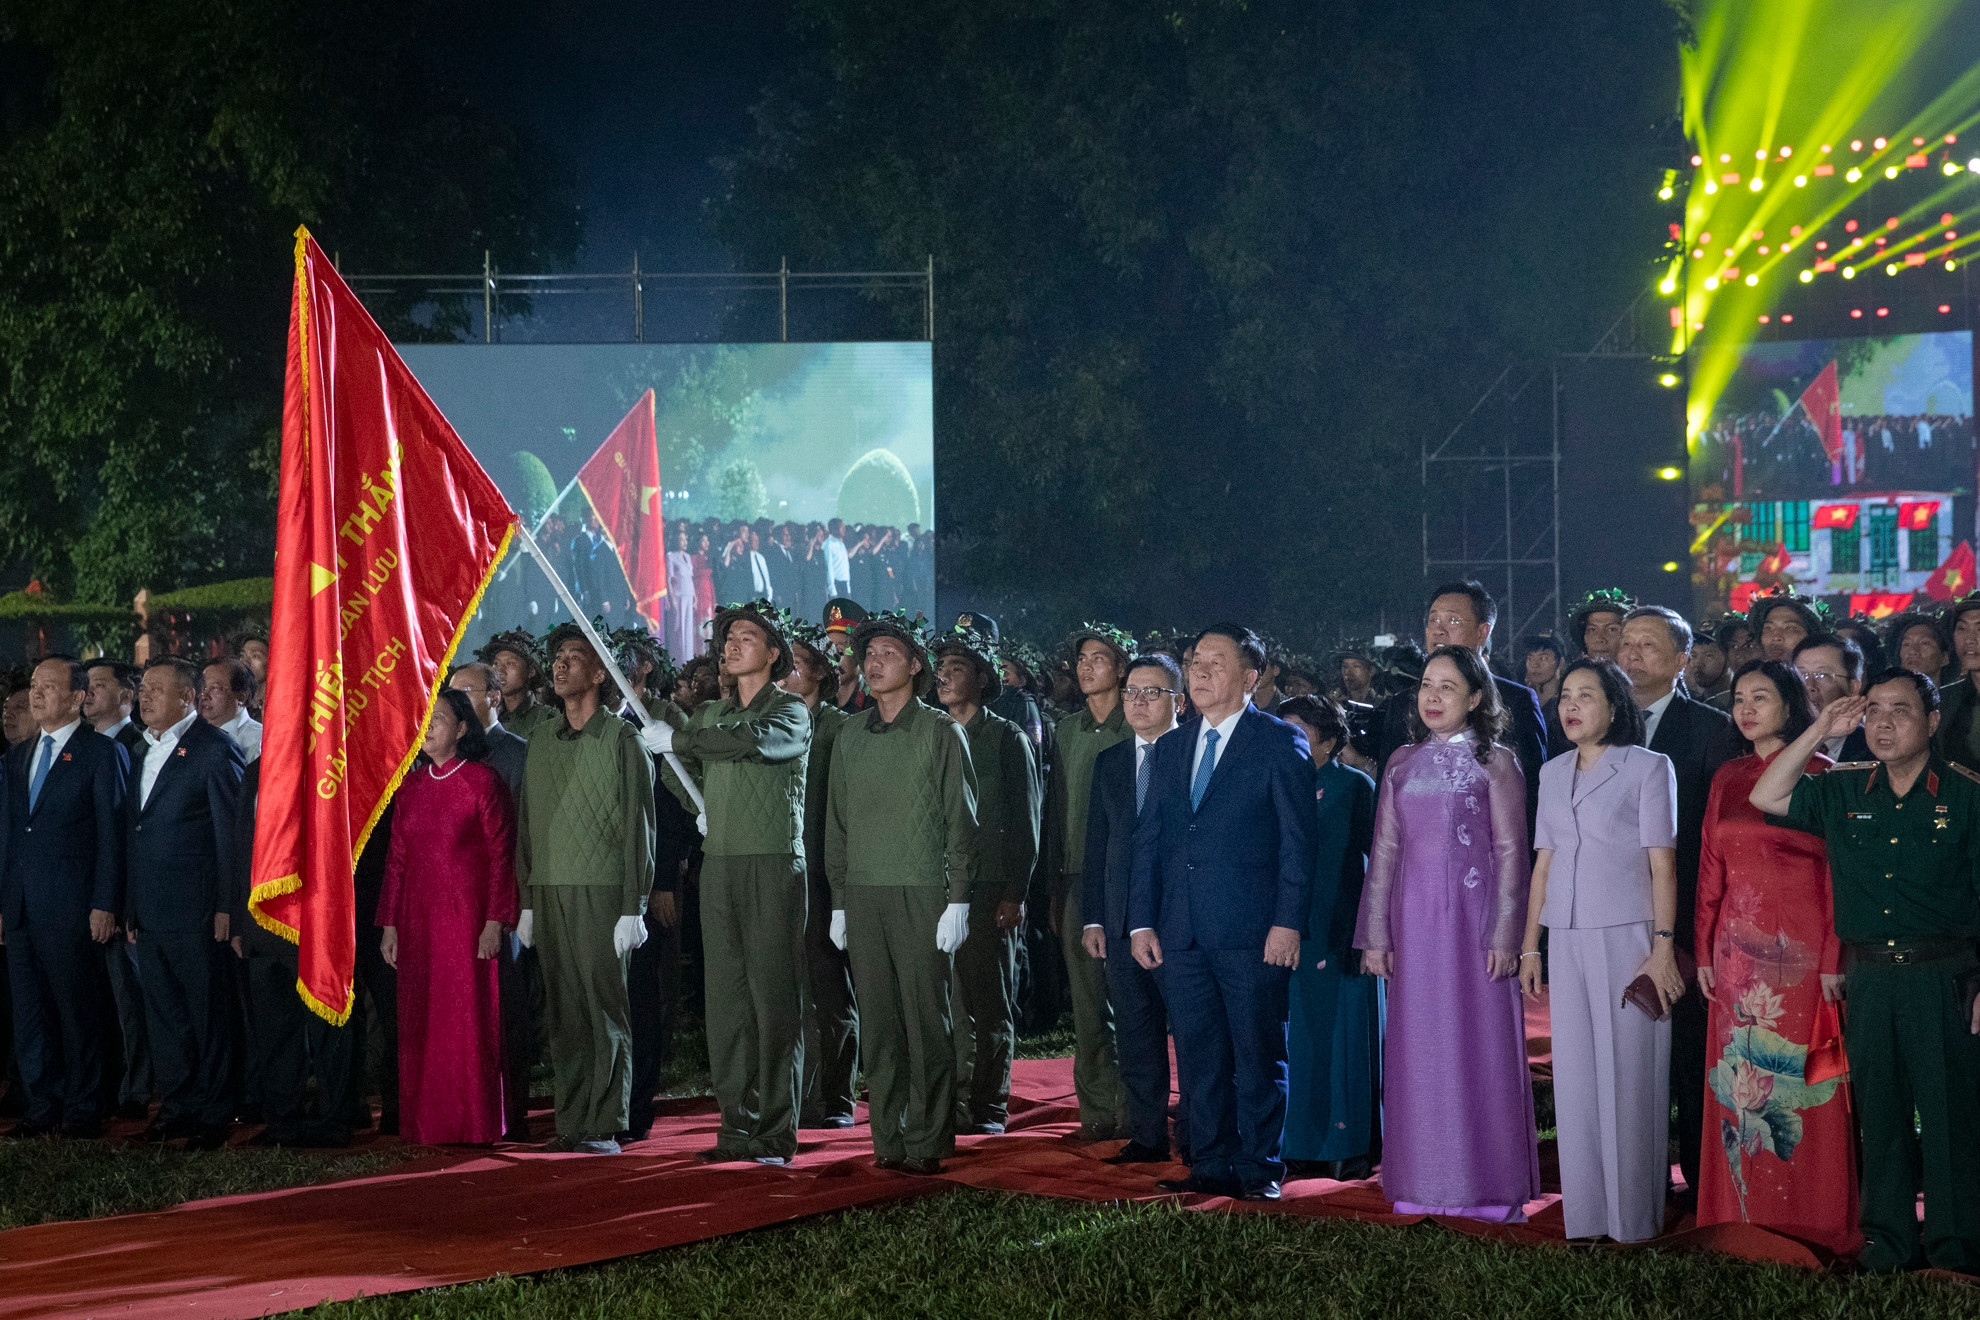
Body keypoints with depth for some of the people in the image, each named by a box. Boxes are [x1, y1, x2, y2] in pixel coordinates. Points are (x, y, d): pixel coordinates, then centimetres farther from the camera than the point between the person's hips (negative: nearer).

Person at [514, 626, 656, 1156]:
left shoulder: (621, 738, -1)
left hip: (602, 890, -5)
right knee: (563, 1011, 4)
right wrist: (527, 901, 12)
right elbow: (527, 822, 18)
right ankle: (572, 1124, 9)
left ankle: (605, 1127, 0)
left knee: (605, 1007, -4)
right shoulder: (541, 738, 15)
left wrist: (634, 907, -9)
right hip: (548, 892, 5)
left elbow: (638, 826, -3)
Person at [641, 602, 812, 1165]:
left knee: (775, 999, -6)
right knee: (725, 998, 4)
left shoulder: (791, 711, -1)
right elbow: (691, 793, 23)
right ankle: (739, 1125, 9)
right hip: (718, 865, 6)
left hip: (774, 865, -6)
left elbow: (754, 738, -23)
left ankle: (777, 1133, -4)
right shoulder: (710, 715, 19)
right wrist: (671, 740, 7)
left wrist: (676, 738, -17)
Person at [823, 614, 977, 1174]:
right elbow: (837, 822, 17)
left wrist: (958, 898, -8)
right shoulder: (851, 735, 14)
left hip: (923, 894, -4)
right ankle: (888, 1138, 8)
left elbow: (961, 819, -1)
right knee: (877, 1021, 3)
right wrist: (839, 901, 11)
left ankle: (927, 1142, 0)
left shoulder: (940, 732, 1)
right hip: (864, 895, 4)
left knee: (926, 1018, -4)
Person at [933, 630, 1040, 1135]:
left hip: (989, 886, -4)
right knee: (948, 1001, 2)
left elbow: (1026, 821, -1)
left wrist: (1015, 892, -8)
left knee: (990, 1003, 0)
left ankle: (989, 1108, 5)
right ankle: (953, 1105, 8)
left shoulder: (1007, 738, 2)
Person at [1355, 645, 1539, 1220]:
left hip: (1472, 916, -4)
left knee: (1480, 1043, -1)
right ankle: (1424, 1183, 13)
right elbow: (1384, 851, 10)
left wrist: (1504, 936, -10)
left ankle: (1488, 1186, 6)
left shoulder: (1494, 763, 0)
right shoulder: (1403, 763, 11)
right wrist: (1375, 935, 5)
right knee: (1419, 1047, 6)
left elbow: (1511, 852, -3)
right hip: (1413, 921, 4)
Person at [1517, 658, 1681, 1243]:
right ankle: (1586, 1215, 10)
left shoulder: (1647, 767, -1)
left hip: (1627, 935, -5)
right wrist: (1530, 946, 12)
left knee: (1628, 1075, -3)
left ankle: (1633, 1217, 4)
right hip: (1567, 938, 5)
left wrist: (1664, 946, -12)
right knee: (1575, 1077, 4)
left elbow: (1662, 863, -5)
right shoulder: (1553, 773, 14)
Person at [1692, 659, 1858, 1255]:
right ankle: (1744, 1211, 13)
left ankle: (1815, 1217, 6)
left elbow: (1837, 870, -6)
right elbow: (1711, 868, 13)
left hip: (1801, 947, -4)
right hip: (1738, 948, 5)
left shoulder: (1819, 775, -3)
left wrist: (1834, 958, -11)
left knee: (1803, 1081, -2)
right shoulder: (1727, 778, 12)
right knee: (1740, 1082, 5)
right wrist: (1705, 950, 8)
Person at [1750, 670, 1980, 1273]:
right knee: (1879, 1110, 8)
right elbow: (1765, 797, 9)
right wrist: (1819, 732, 3)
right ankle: (1890, 1239, 17)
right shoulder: (1843, 793, 10)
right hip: (1869, 977, 4)